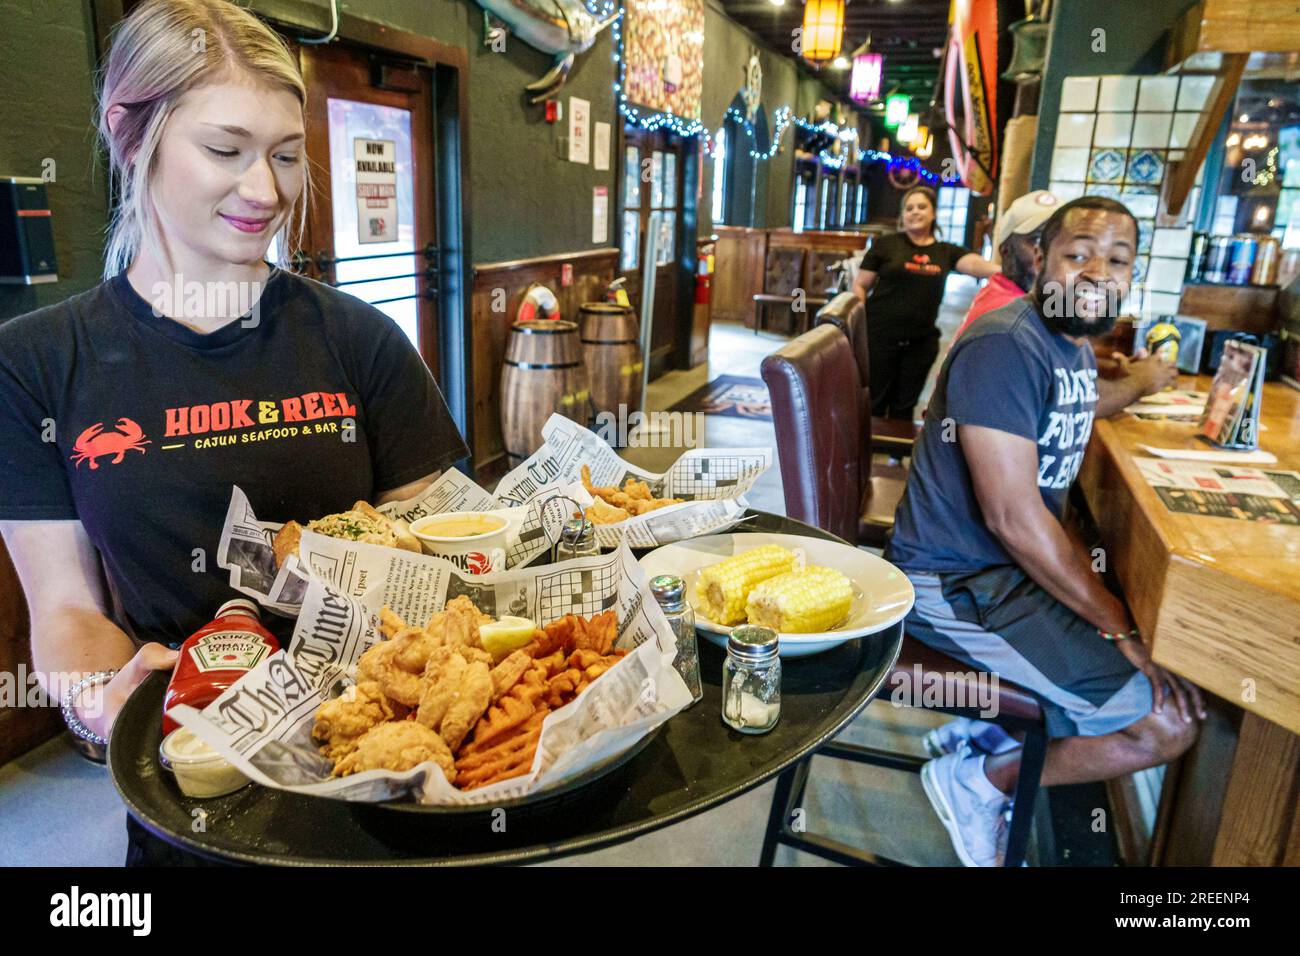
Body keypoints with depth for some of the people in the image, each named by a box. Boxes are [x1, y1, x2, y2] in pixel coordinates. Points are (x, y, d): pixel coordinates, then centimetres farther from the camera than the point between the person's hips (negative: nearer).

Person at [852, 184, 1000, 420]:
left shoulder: (946, 252, 7)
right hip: (880, 336, -3)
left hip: (921, 341, 3)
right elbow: (860, 286, 3)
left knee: (904, 405, 13)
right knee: (873, 402, 3)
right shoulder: (886, 244, 0)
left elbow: (976, 264, -11)